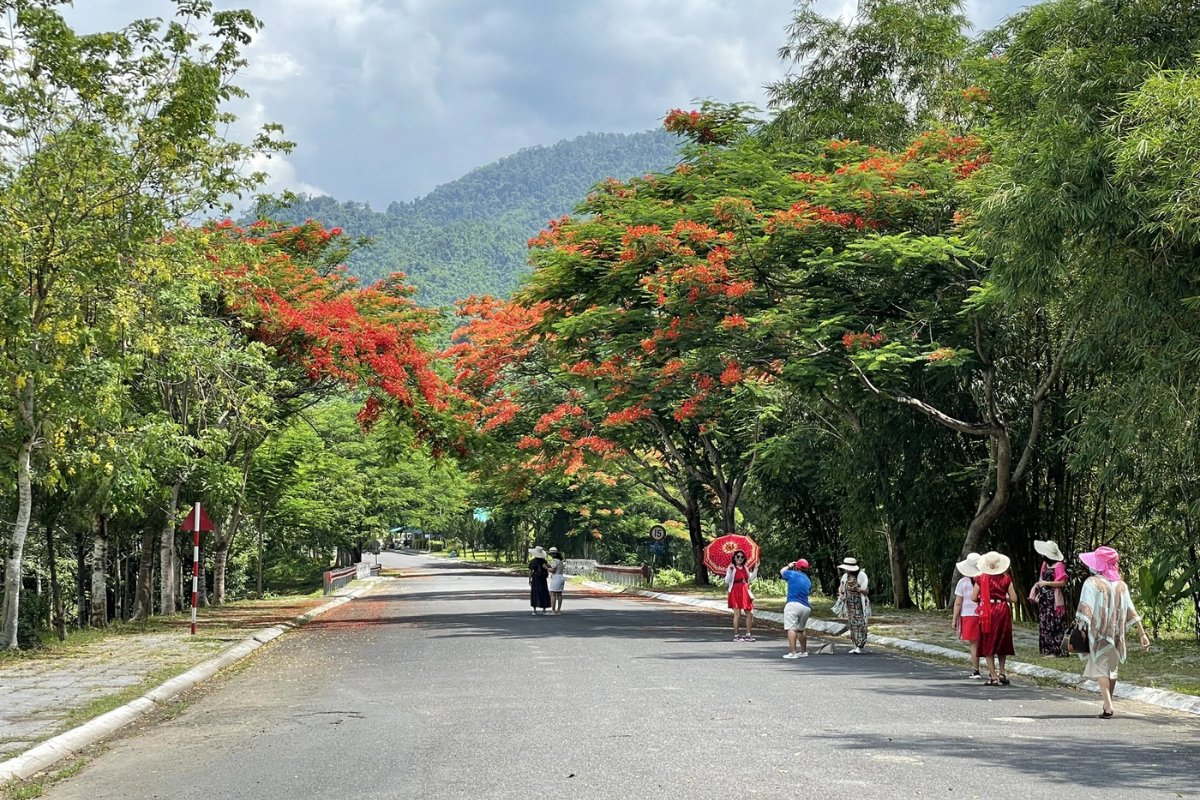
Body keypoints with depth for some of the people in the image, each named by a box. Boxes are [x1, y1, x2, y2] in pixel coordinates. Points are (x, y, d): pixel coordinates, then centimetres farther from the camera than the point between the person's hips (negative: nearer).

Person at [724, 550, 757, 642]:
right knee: (737, 614, -6)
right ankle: (736, 635, 1)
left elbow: (751, 578, 7)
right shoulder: (731, 568, -4)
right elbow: (727, 581, -12)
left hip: (745, 592, 6)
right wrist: (730, 571, -24)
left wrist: (755, 569, 2)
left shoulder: (746, 568, 14)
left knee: (750, 614, 5)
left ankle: (748, 634, 15)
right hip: (736, 592, -6)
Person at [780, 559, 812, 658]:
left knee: (791, 628, -12)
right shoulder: (808, 580, 16)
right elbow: (809, 590, 19)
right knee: (801, 629, 22)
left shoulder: (792, 574, 1)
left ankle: (793, 652, -22)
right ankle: (804, 652, 29)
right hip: (806, 607, 7)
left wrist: (789, 566, 37)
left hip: (793, 604, -6)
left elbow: (781, 572, 20)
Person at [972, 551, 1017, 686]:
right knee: (1002, 643, 18)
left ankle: (993, 677, -1)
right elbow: (1013, 598, -2)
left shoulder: (981, 578, -3)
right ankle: (1001, 673, 18)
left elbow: (973, 597, -4)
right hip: (1002, 612, 2)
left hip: (987, 613, -2)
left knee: (988, 644, 4)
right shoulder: (1006, 578, -1)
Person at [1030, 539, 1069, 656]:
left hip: (1053, 599, -9)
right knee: (1045, 623, 10)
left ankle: (1056, 650, -4)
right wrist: (1038, 584, 0)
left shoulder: (1058, 565, -14)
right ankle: (1047, 649, 16)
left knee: (1054, 624, -7)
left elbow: (1062, 582, -17)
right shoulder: (1045, 563, 11)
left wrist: (1046, 583, -17)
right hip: (1044, 598, 9)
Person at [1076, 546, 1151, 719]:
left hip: (1099, 633, -5)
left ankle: (1107, 705, -16)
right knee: (1112, 668, 18)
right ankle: (1107, 703, 26)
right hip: (1117, 634, 5)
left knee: (1100, 668, -1)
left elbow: (1085, 610, -17)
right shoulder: (1121, 585, 5)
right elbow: (1132, 612, 3)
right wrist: (1142, 634, 4)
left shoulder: (1092, 583, -8)